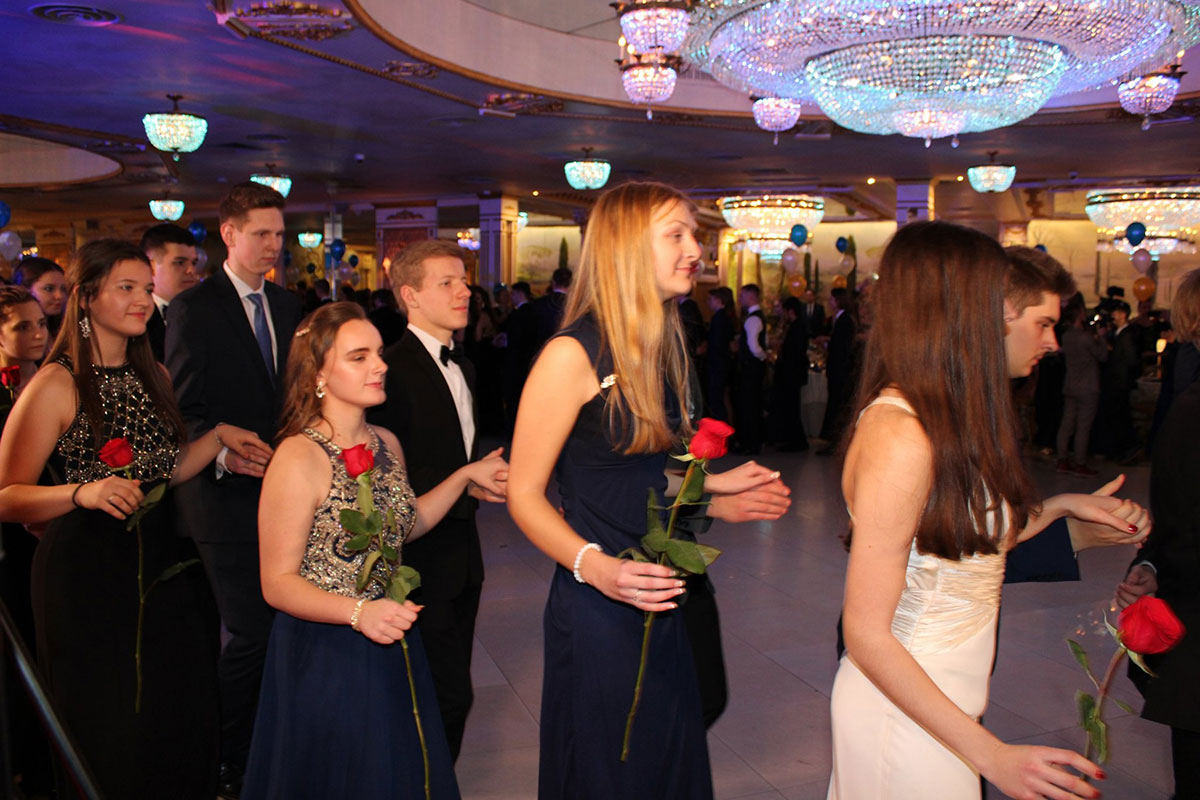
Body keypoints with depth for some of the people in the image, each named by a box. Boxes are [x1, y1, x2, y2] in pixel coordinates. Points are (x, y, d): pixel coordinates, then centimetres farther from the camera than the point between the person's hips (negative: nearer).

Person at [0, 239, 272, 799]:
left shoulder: (153, 376, 8)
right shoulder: (56, 385, -13)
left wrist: (219, 436, 1)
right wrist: (83, 492, -32)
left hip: (160, 563, 6)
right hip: (88, 572, -6)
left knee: (180, 720, 16)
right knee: (111, 734, 8)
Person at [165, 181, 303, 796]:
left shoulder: (285, 304, 13)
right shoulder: (193, 309, -5)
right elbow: (183, 409, -9)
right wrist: (225, 455, -24)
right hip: (228, 493, -5)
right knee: (248, 633, -3)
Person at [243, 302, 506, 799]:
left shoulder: (387, 444, 2)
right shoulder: (298, 459, -20)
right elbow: (278, 583, -19)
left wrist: (465, 476, 9)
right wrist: (359, 613, -33)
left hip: (391, 646, 7)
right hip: (324, 654, -6)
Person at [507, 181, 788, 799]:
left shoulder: (661, 345, 8)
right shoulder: (573, 354, -16)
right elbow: (524, 494, -15)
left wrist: (713, 483, 12)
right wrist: (593, 565, -29)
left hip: (659, 597, 7)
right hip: (597, 606, -7)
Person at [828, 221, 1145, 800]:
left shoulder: (953, 417, 2)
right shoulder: (898, 434, -25)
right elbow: (867, 636, -24)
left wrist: (1060, 506, 9)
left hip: (944, 704, 9)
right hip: (904, 714, -8)